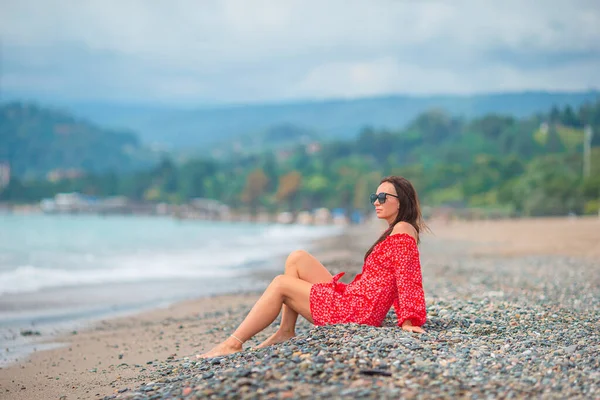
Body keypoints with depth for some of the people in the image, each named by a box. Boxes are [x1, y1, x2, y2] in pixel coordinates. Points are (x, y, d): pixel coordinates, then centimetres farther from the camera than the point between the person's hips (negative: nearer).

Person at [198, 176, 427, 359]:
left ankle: (233, 344, -4)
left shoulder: (403, 230, -12)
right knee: (297, 258, 8)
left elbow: (408, 278, -18)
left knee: (280, 284, -6)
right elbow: (398, 281, 18)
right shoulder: (393, 232, 18)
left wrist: (409, 321, -22)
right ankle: (286, 331, 2)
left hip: (356, 311, -10)